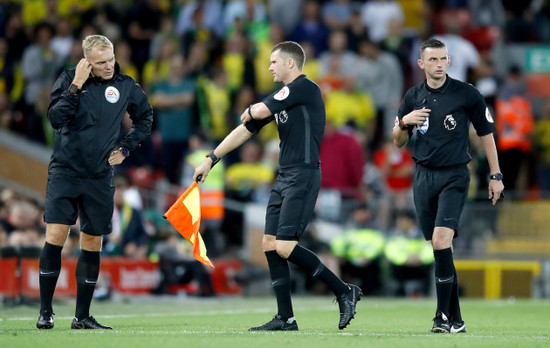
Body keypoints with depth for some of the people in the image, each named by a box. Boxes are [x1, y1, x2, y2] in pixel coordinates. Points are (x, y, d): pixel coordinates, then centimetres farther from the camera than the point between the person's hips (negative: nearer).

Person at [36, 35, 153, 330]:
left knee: (92, 242, 6)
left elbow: (145, 117, 20)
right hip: (65, 171, -3)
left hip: (99, 176, 3)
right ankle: (45, 311, -5)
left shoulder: (126, 86, 3)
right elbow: (55, 119, -15)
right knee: (55, 236, -13)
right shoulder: (69, 79, -3)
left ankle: (82, 316, 14)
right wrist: (76, 86, -20)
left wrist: (126, 148, 10)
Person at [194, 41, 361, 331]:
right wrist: (211, 159, 22)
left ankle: (344, 291, -6)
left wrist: (249, 111, 9)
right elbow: (245, 130, 23)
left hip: (303, 175, -10)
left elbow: (260, 111, -15)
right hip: (284, 177, 10)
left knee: (284, 247, -16)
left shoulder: (304, 87, -11)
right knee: (270, 244, 5)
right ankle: (285, 319, 8)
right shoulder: (282, 97, 18)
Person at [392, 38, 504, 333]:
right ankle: (455, 319, 11)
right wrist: (404, 122, -8)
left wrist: (496, 176, 3)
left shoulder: (466, 94, -3)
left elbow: (486, 133, 5)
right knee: (439, 248, 4)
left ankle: (444, 315, -16)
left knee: (441, 240, -20)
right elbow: (399, 142, 14)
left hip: (454, 176, -4)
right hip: (424, 176, 4)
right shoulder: (413, 97, 7)